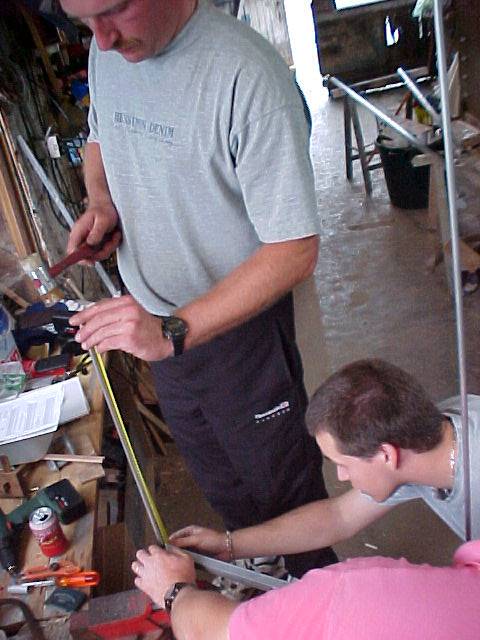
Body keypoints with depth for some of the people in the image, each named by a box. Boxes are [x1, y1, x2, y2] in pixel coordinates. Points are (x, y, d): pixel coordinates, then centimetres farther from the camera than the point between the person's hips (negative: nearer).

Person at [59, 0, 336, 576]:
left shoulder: (247, 75, -27)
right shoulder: (105, 52, -3)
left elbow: (294, 250, -27)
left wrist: (175, 331, -34)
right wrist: (100, 199, -5)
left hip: (239, 320, -7)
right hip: (157, 325, 7)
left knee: (279, 479, 15)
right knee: (218, 481, 26)